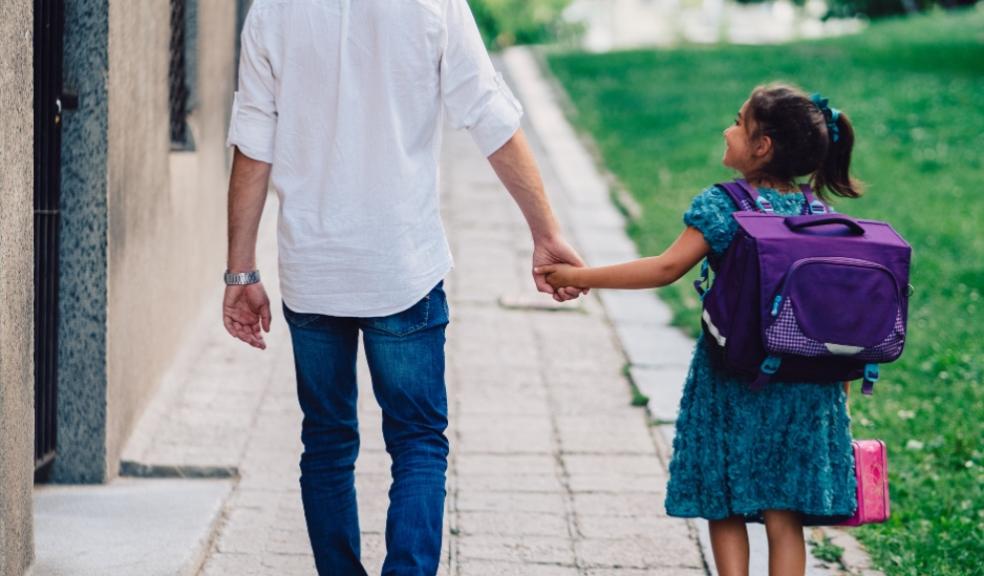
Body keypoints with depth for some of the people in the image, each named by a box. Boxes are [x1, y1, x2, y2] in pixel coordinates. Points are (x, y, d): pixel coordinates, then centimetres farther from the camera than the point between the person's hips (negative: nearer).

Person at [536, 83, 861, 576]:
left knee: (725, 508, 9)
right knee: (784, 518, 6)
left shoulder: (723, 205, -8)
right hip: (804, 387, 4)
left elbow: (668, 267, -15)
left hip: (733, 381, -3)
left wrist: (581, 276, -9)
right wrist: (840, 383, 16)